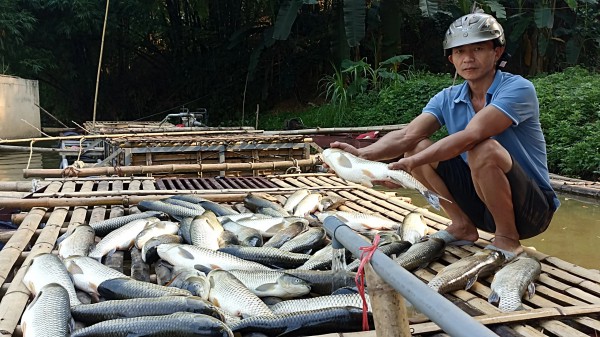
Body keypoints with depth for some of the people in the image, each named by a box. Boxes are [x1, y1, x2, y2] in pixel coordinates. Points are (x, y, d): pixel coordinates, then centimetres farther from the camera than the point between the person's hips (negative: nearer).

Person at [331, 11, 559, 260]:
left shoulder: (518, 89, -17)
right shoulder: (447, 99, 0)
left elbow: (470, 136, -32)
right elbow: (406, 136, -15)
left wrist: (411, 163, -38)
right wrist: (363, 154, -32)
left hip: (532, 207, -5)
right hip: (479, 201, 6)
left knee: (485, 149, -34)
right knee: (418, 147, -7)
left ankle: (508, 238, -13)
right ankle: (462, 226, 3)